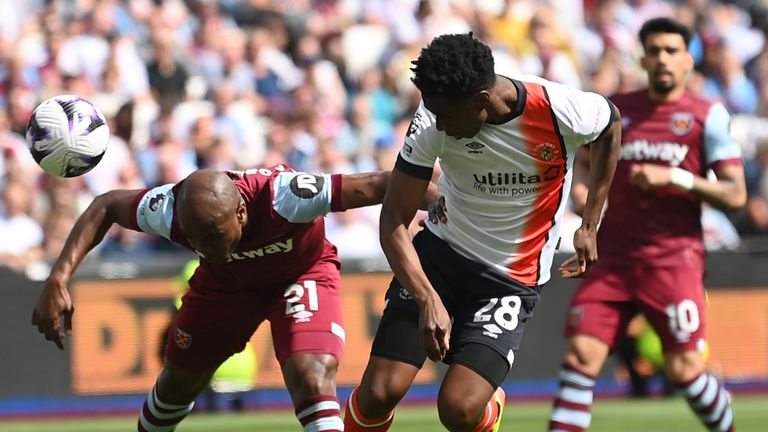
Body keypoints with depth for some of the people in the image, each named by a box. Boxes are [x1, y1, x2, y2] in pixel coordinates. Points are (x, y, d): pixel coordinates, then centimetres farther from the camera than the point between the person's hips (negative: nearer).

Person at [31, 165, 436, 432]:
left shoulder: (285, 198, -45)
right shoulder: (172, 209, -34)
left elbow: (377, 186, -43)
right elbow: (105, 207, -15)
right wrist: (58, 281, -24)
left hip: (302, 271, -4)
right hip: (226, 282, 4)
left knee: (312, 379, -27)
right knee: (179, 382, 15)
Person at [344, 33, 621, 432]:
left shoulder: (560, 111, -22)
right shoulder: (434, 120, -19)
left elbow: (610, 125, 4)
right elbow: (394, 222, -16)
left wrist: (589, 227, 5)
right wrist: (428, 301, -30)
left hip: (512, 280, -1)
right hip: (440, 253, 1)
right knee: (379, 393, -13)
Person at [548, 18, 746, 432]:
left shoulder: (707, 115, 0)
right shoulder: (614, 109, 11)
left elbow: (735, 194, -4)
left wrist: (674, 178, -15)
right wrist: (583, 194, 5)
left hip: (673, 257, -3)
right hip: (612, 257, 3)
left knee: (684, 368, -8)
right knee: (581, 354, -11)